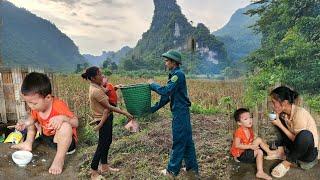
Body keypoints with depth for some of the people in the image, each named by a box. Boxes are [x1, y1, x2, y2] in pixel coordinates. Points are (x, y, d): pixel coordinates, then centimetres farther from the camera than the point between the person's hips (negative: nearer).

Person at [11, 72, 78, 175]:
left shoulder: (59, 106, -30)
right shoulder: (36, 107, -9)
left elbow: (76, 123, -26)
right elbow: (33, 118, 12)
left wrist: (63, 117, -45)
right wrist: (25, 123, -9)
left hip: (64, 139, -7)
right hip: (46, 136, 8)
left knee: (65, 126, -40)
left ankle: (59, 159, -26)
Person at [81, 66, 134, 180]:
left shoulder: (97, 86, 1)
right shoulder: (96, 91, -26)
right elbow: (108, 107, -24)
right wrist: (125, 113, -20)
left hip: (107, 118, 9)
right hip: (103, 120, -9)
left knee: (107, 142, 19)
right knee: (102, 145, 3)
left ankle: (104, 167, 35)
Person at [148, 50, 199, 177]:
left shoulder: (178, 74, -15)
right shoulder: (174, 75, 14)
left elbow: (165, 91, -25)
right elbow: (166, 96, 15)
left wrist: (152, 84, -8)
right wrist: (153, 109, 13)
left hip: (180, 112, -9)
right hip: (182, 112, 9)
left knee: (179, 142, 3)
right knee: (187, 140, 15)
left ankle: (172, 170, 17)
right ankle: (192, 167, 28)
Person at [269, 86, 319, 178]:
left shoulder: (300, 113, -28)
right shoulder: (284, 113, -8)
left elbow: (297, 139, -23)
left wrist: (280, 125, -21)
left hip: (310, 151, -7)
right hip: (297, 146, 7)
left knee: (305, 134, -39)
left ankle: (288, 162, -15)